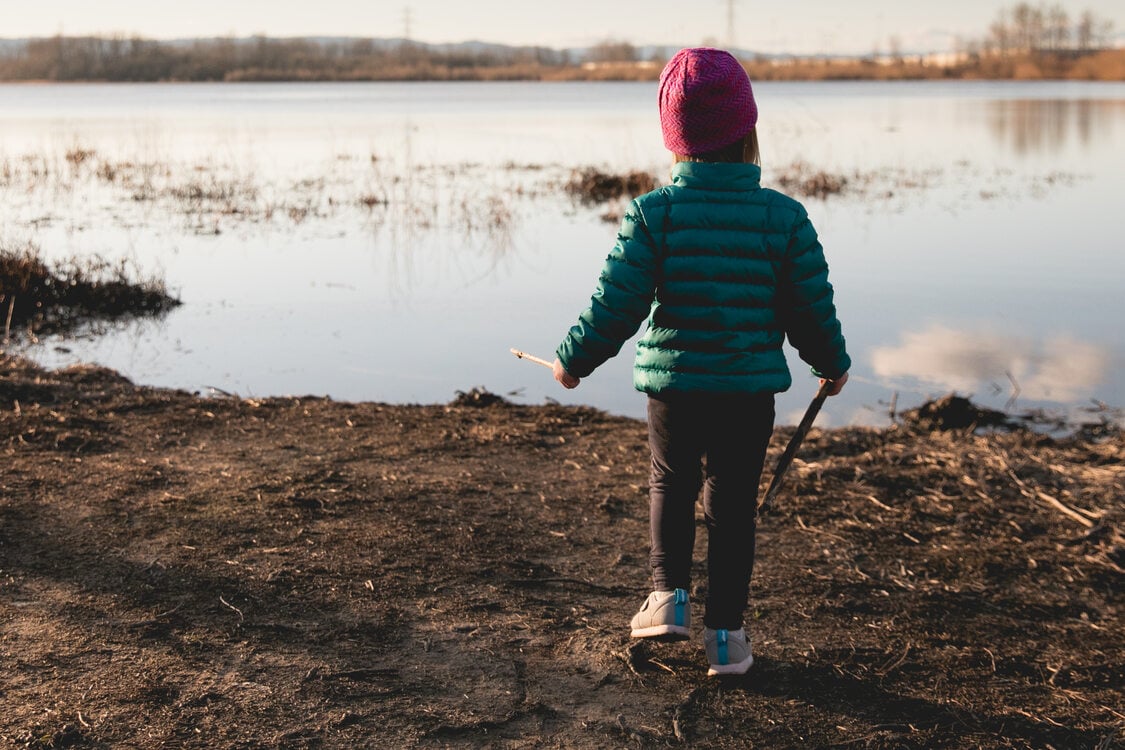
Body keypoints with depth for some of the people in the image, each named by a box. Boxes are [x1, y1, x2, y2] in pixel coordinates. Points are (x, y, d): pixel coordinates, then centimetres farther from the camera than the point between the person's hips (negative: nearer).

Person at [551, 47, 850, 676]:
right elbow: (812, 309, -1)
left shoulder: (652, 212, -10)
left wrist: (575, 359, 7)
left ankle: (670, 593, 13)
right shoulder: (785, 217, -7)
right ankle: (726, 631, 18)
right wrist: (834, 364, 18)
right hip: (751, 389, 0)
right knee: (733, 504, 12)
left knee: (671, 483, 24)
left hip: (673, 384, 0)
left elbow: (616, 305, -9)